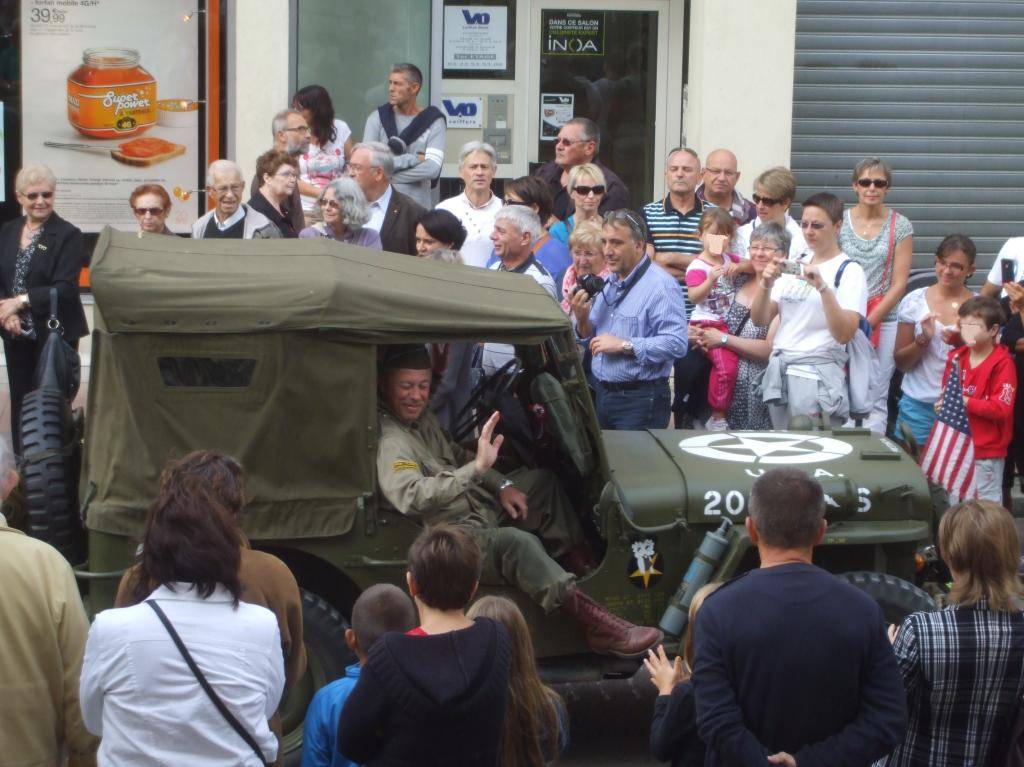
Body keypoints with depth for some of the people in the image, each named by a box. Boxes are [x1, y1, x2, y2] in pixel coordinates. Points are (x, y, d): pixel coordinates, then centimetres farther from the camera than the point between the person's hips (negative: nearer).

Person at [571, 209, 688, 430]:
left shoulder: (660, 285, -14)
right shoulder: (606, 284, 13)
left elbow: (676, 343, -25)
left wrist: (624, 346, -21)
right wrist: (582, 319, -3)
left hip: (640, 401, -8)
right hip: (602, 394, 8)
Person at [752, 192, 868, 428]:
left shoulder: (849, 271, -4)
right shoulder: (793, 266, 14)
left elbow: (844, 334, -15)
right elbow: (759, 320, 9)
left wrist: (822, 287, -25)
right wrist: (766, 284, -8)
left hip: (817, 374, -5)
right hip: (778, 370, 5)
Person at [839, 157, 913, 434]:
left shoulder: (900, 226, 3)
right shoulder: (839, 222, 5)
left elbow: (899, 284, -1)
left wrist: (867, 322, -10)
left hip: (883, 322, -1)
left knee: (874, 400, -2)